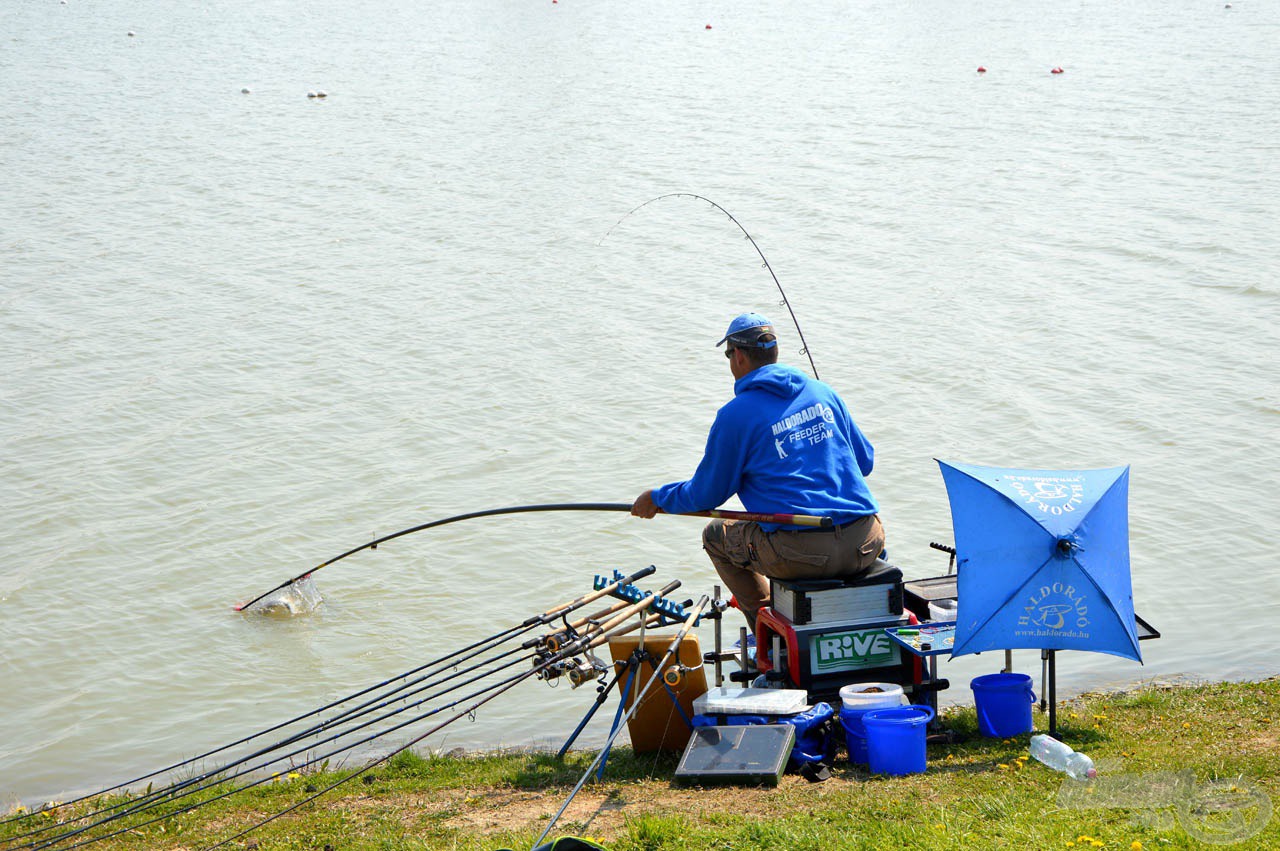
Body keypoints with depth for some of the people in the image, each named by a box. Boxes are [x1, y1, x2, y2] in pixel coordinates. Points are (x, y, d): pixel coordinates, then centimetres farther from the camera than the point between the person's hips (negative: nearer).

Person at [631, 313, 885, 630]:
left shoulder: (736, 414, -2)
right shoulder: (822, 392, 13)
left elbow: (706, 495, 7)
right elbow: (865, 460, 21)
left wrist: (657, 499, 27)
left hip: (802, 553, -5)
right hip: (865, 547, 5)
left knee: (716, 535, 22)